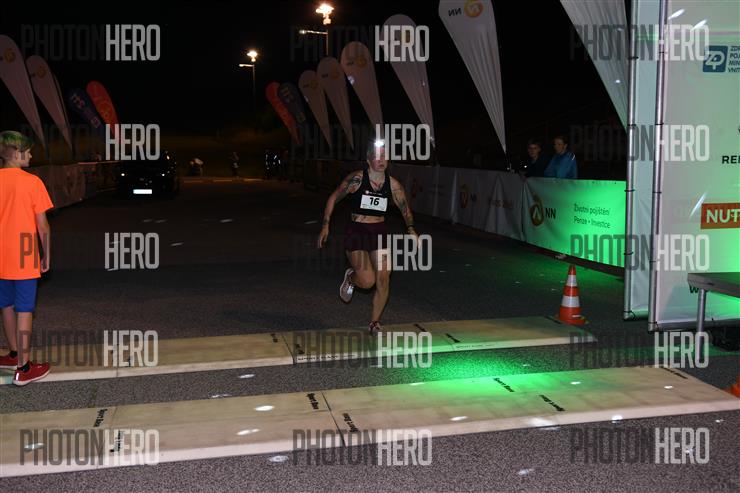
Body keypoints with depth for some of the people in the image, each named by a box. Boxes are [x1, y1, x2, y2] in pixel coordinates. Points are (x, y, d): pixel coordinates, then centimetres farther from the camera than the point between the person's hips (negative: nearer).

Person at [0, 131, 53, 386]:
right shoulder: (32, 182, -12)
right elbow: (42, 225, -11)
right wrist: (47, 255, 1)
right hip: (24, 259, -5)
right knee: (24, 311, 1)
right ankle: (23, 368, 5)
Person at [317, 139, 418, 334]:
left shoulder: (393, 184, 1)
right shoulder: (356, 179, -9)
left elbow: (405, 209, 11)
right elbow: (333, 198, 0)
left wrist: (411, 228, -8)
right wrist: (325, 226, -4)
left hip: (380, 232, 4)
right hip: (356, 232, -4)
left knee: (383, 280, -3)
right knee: (368, 281, -13)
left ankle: (374, 322, 16)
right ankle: (350, 277, 25)